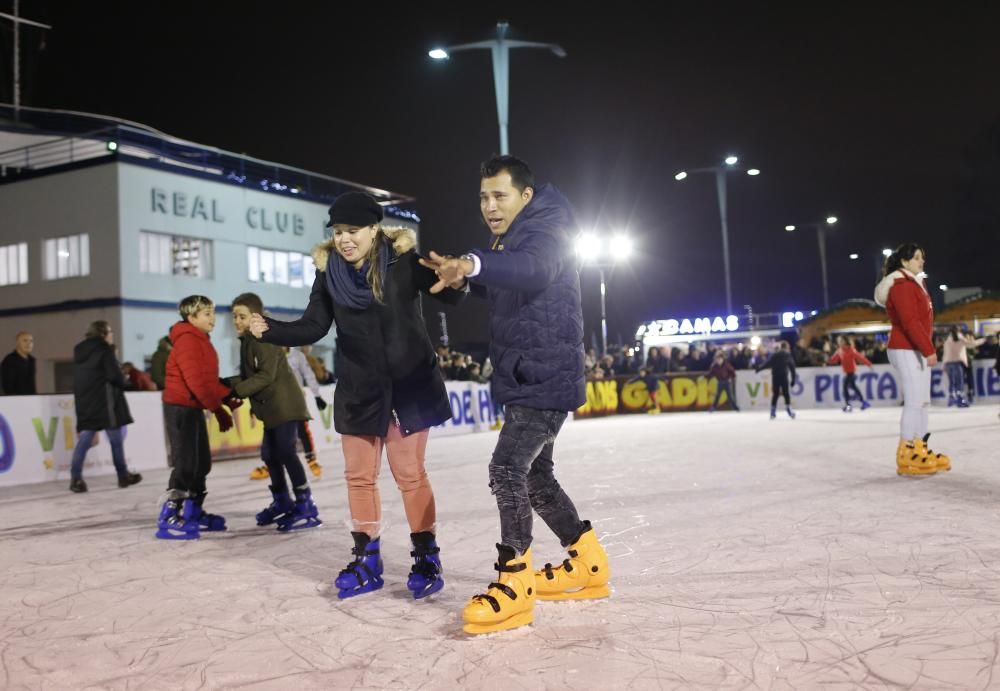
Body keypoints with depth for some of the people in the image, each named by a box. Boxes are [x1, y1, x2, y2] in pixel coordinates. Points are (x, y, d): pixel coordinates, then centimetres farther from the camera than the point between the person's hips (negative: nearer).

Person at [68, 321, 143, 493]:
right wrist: (123, 383, 3)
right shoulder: (104, 350, -10)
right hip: (104, 401, -7)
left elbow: (79, 378, 15)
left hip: (84, 402, 7)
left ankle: (76, 478, -6)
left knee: (84, 440, 4)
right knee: (116, 439, 5)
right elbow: (114, 375, -16)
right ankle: (123, 475, 15)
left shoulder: (79, 350, 14)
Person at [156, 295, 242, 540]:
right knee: (185, 464, -10)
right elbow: (195, 381, -23)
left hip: (193, 408, 10)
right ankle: (168, 519, -7)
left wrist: (228, 398, 1)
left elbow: (210, 380, 15)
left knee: (202, 463, 13)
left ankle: (193, 514, 23)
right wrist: (219, 409, -21)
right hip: (180, 408, -10)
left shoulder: (201, 342, 16)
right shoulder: (187, 341, -16)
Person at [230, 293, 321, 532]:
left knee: (285, 452, -13)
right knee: (269, 453, 16)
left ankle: (306, 506, -9)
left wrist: (237, 390, -22)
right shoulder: (247, 342, 15)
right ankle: (282, 502, 31)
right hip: (272, 407, 10)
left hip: (285, 404, -10)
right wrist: (227, 384, 3)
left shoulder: (265, 339, -15)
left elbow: (266, 376, -22)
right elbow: (248, 376, 18)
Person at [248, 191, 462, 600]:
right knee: (359, 476, 10)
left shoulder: (403, 260, -12)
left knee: (410, 474, 2)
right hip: (358, 390, 4)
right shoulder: (329, 272, -2)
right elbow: (313, 328, -1)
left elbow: (449, 295, -18)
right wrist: (270, 330, -17)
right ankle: (367, 561, 24)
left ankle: (426, 559, 17)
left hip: (409, 384, -4)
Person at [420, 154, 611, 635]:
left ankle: (514, 585, -10)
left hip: (545, 381, -11)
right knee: (535, 475, 16)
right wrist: (464, 277, 4)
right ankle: (587, 564, 29)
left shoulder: (546, 232, -14)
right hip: (524, 381, 11)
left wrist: (474, 264, -56)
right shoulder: (508, 242, 16)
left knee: (508, 469, -18)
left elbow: (532, 268, -37)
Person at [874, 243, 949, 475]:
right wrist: (928, 349, -23)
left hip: (917, 349, 11)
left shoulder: (914, 284, 19)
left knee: (923, 402, 13)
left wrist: (926, 348, 16)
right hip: (906, 350, -11)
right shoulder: (902, 286, -14)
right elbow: (909, 322, -22)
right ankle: (906, 456, -8)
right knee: (914, 402, -11)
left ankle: (919, 449, 19)